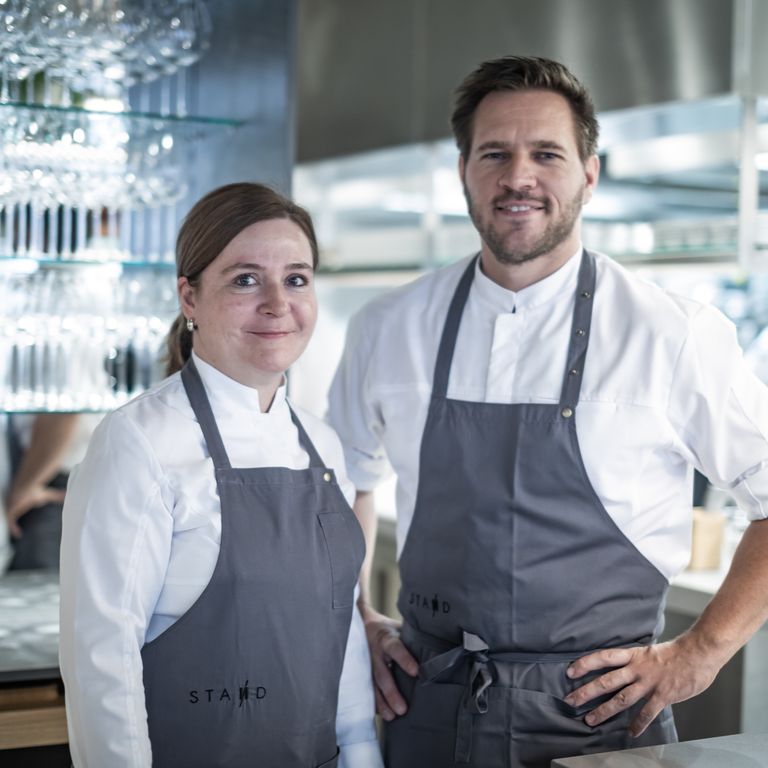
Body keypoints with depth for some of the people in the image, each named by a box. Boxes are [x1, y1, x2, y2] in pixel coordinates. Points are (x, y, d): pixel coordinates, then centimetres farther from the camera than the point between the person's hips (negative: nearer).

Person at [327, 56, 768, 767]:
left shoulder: (674, 336, -9)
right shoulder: (387, 330, 1)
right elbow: (344, 477, 17)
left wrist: (699, 654, -6)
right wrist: (358, 622, 10)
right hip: (427, 707, 3)